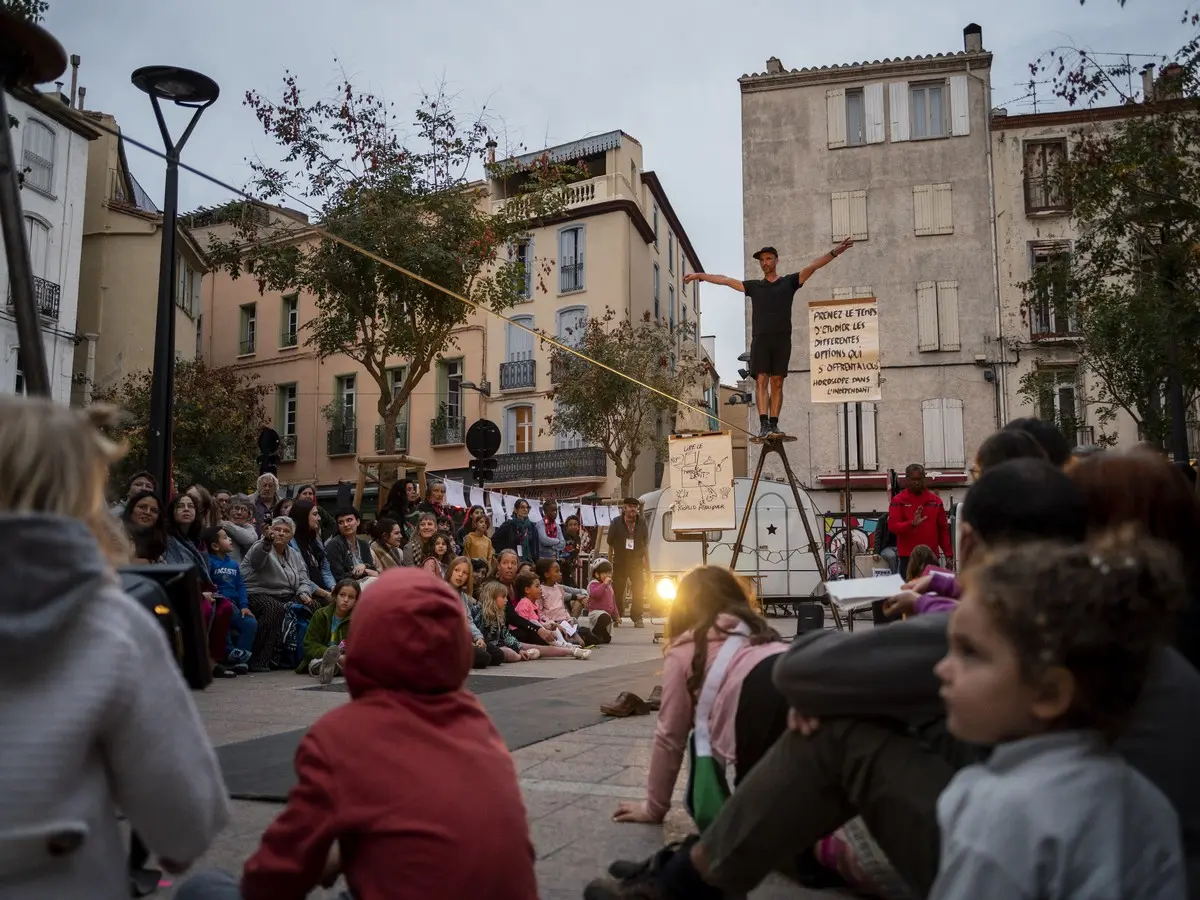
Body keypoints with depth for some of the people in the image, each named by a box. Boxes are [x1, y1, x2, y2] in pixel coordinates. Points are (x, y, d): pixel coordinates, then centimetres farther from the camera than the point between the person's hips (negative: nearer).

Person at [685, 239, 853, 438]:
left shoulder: (789, 282, 14)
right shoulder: (754, 286, 18)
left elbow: (813, 266, 5)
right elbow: (725, 280, 20)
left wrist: (834, 252, -6)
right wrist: (699, 275, 20)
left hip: (782, 339, 0)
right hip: (760, 339, 1)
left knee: (777, 382, -1)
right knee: (761, 381, -9)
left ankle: (774, 424, -1)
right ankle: (763, 424, -15)